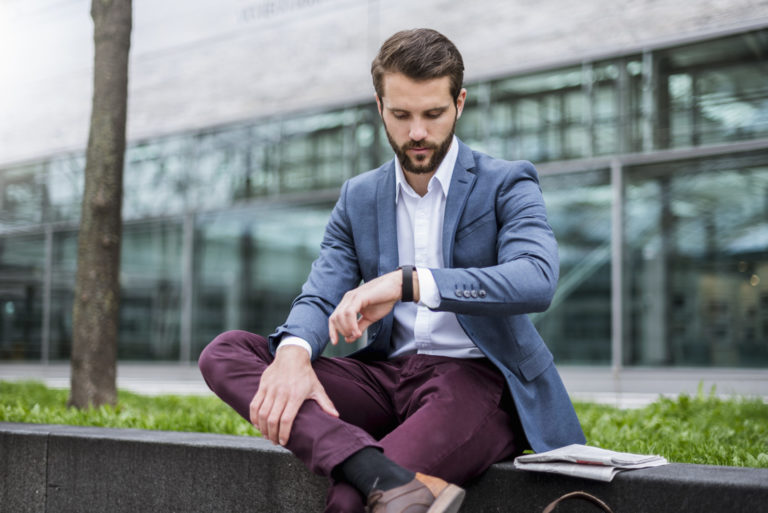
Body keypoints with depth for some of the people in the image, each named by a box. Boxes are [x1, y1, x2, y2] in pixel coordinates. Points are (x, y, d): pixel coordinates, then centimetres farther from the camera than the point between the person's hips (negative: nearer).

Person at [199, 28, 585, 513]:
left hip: (476, 381, -6)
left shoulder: (508, 183, 0)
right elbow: (320, 297, 3)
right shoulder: (358, 197, 14)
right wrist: (294, 352, -23)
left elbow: (537, 279, -20)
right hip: (390, 376, 6)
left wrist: (409, 282, -32)